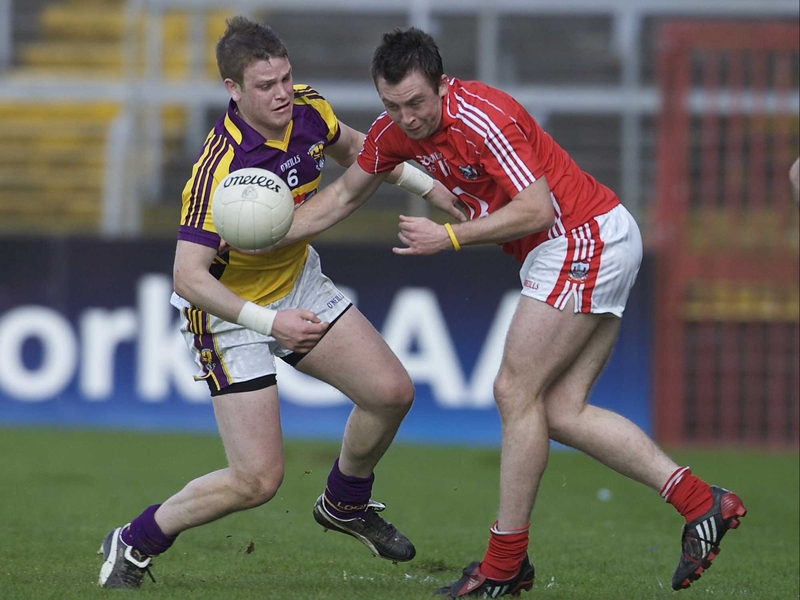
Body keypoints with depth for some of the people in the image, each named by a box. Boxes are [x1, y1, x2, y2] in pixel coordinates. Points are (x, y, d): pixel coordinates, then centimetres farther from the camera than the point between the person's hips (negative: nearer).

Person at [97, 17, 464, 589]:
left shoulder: (308, 110, -13)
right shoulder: (219, 168, -34)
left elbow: (351, 147, 13)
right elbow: (188, 276, -33)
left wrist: (425, 184, 7)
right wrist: (269, 322, -41)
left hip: (299, 281, 7)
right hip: (230, 310, -7)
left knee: (391, 391, 1)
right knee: (257, 480, -11)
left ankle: (345, 504, 29)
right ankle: (133, 545, 10)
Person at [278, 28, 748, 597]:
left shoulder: (482, 119, -24)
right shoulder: (396, 130, 3)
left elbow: (537, 209, -25)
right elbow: (345, 195, 18)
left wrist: (450, 237, -23)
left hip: (585, 239, -9)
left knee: (516, 392, -6)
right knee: (562, 412, 3)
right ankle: (701, 502, 1)